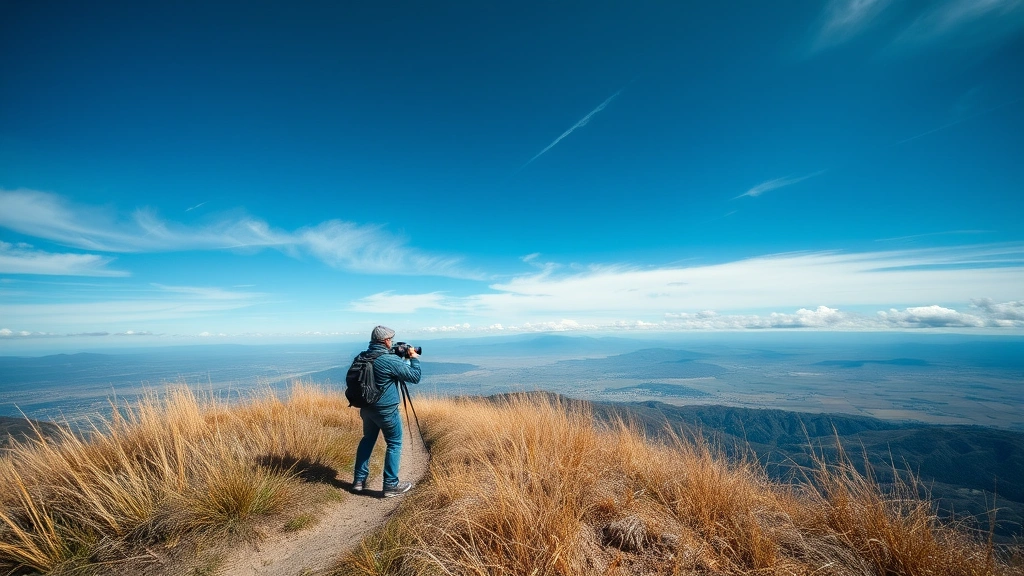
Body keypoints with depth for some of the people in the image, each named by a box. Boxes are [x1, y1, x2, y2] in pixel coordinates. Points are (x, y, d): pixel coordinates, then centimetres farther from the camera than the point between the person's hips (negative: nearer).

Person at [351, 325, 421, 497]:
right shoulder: (390, 360, -22)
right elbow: (415, 377, -16)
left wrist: (402, 358, 11)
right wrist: (414, 358, -3)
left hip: (366, 407, 7)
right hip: (386, 410, -7)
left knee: (368, 439, 23)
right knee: (394, 444, 7)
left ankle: (359, 480, 30)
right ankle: (391, 486, 13)